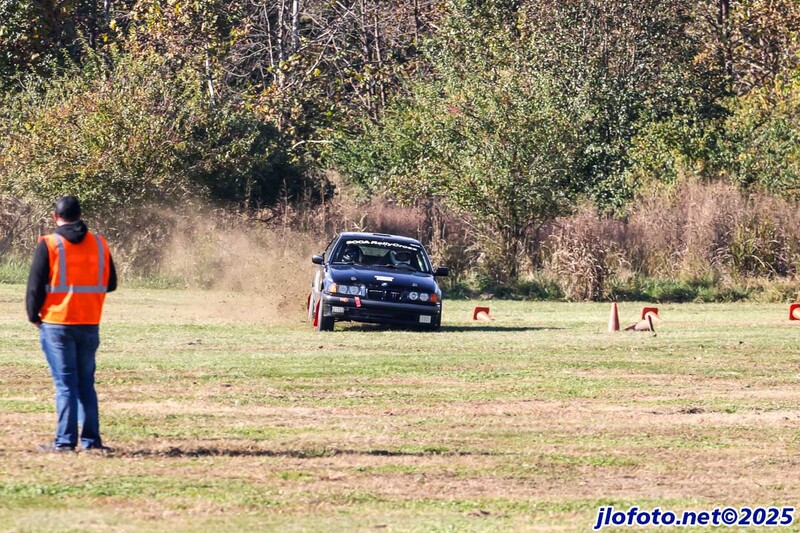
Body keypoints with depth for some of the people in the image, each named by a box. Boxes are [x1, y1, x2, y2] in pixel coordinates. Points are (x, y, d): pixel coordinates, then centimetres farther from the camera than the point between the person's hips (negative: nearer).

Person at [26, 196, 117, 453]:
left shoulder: (48, 245, -9)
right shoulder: (99, 244, 4)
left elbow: (35, 285, -8)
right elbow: (110, 284, 12)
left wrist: (33, 316, 6)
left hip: (57, 324, -4)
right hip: (90, 324, 4)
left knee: (65, 383, -1)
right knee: (86, 382, 13)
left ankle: (65, 441, -4)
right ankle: (91, 439, 11)